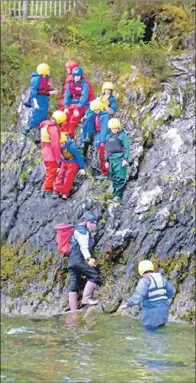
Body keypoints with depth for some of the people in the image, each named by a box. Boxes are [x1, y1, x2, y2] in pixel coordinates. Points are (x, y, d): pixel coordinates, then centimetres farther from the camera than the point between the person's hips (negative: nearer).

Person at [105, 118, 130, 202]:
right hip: (112, 159, 8)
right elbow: (107, 149, 25)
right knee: (113, 178, 9)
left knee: (120, 178, -11)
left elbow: (127, 148, -8)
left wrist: (125, 159, -16)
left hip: (120, 159, -8)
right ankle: (115, 195, 14)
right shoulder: (109, 136, 19)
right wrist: (107, 160, 22)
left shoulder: (122, 135, -3)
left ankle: (119, 195, -13)